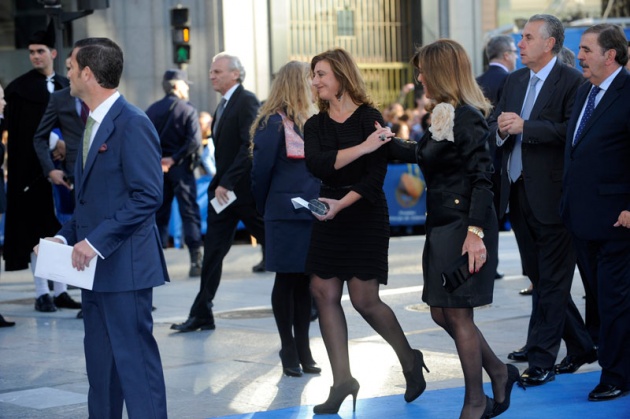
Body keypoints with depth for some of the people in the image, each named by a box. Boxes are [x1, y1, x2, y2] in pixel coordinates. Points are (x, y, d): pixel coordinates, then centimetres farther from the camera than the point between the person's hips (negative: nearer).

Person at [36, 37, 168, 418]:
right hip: (97, 267, 10)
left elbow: (148, 197, -20)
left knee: (135, 358, -6)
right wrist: (67, 235, 7)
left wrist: (97, 241, -21)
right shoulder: (93, 125, 16)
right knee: (100, 362, 14)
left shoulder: (132, 124, -14)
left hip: (125, 265, -10)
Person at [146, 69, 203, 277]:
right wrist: (174, 158, -15)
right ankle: (196, 261, -5)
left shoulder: (152, 110, 4)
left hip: (158, 168, 4)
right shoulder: (187, 109, -7)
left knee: (159, 213, 10)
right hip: (180, 167, -4)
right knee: (189, 212, 0)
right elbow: (194, 140, -18)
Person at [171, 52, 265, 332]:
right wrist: (218, 183, 9)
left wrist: (227, 183, -22)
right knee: (212, 252, 6)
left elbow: (250, 146, -21)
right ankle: (201, 315, 9)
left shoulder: (247, 102, -13)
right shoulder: (224, 105, 16)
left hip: (245, 190, -9)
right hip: (223, 189, 9)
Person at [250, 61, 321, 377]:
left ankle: (302, 348, 16)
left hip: (311, 214, 6)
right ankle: (289, 348, 11)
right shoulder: (273, 124, -10)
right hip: (286, 215, -6)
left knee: (306, 280, 9)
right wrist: (264, 208, 2)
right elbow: (261, 170, -7)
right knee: (287, 280, 2)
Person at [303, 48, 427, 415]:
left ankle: (410, 359, 18)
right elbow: (317, 165, -12)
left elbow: (376, 175, -13)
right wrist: (363, 146, -20)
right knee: (326, 294, -1)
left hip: (365, 216, -5)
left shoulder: (370, 119, -7)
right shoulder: (316, 125, 7)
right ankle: (343, 380, 7)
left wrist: (341, 204, -23)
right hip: (329, 218, 5)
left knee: (364, 299, -6)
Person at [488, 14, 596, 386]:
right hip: (519, 191, 8)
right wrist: (502, 128, -7)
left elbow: (571, 131, -21)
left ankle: (541, 361, 4)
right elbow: (496, 123, 15)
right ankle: (582, 346, 29)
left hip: (552, 195, -8)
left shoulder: (572, 81, -10)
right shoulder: (515, 80, 14)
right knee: (538, 276, 15)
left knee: (551, 282, -1)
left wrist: (524, 126, -22)